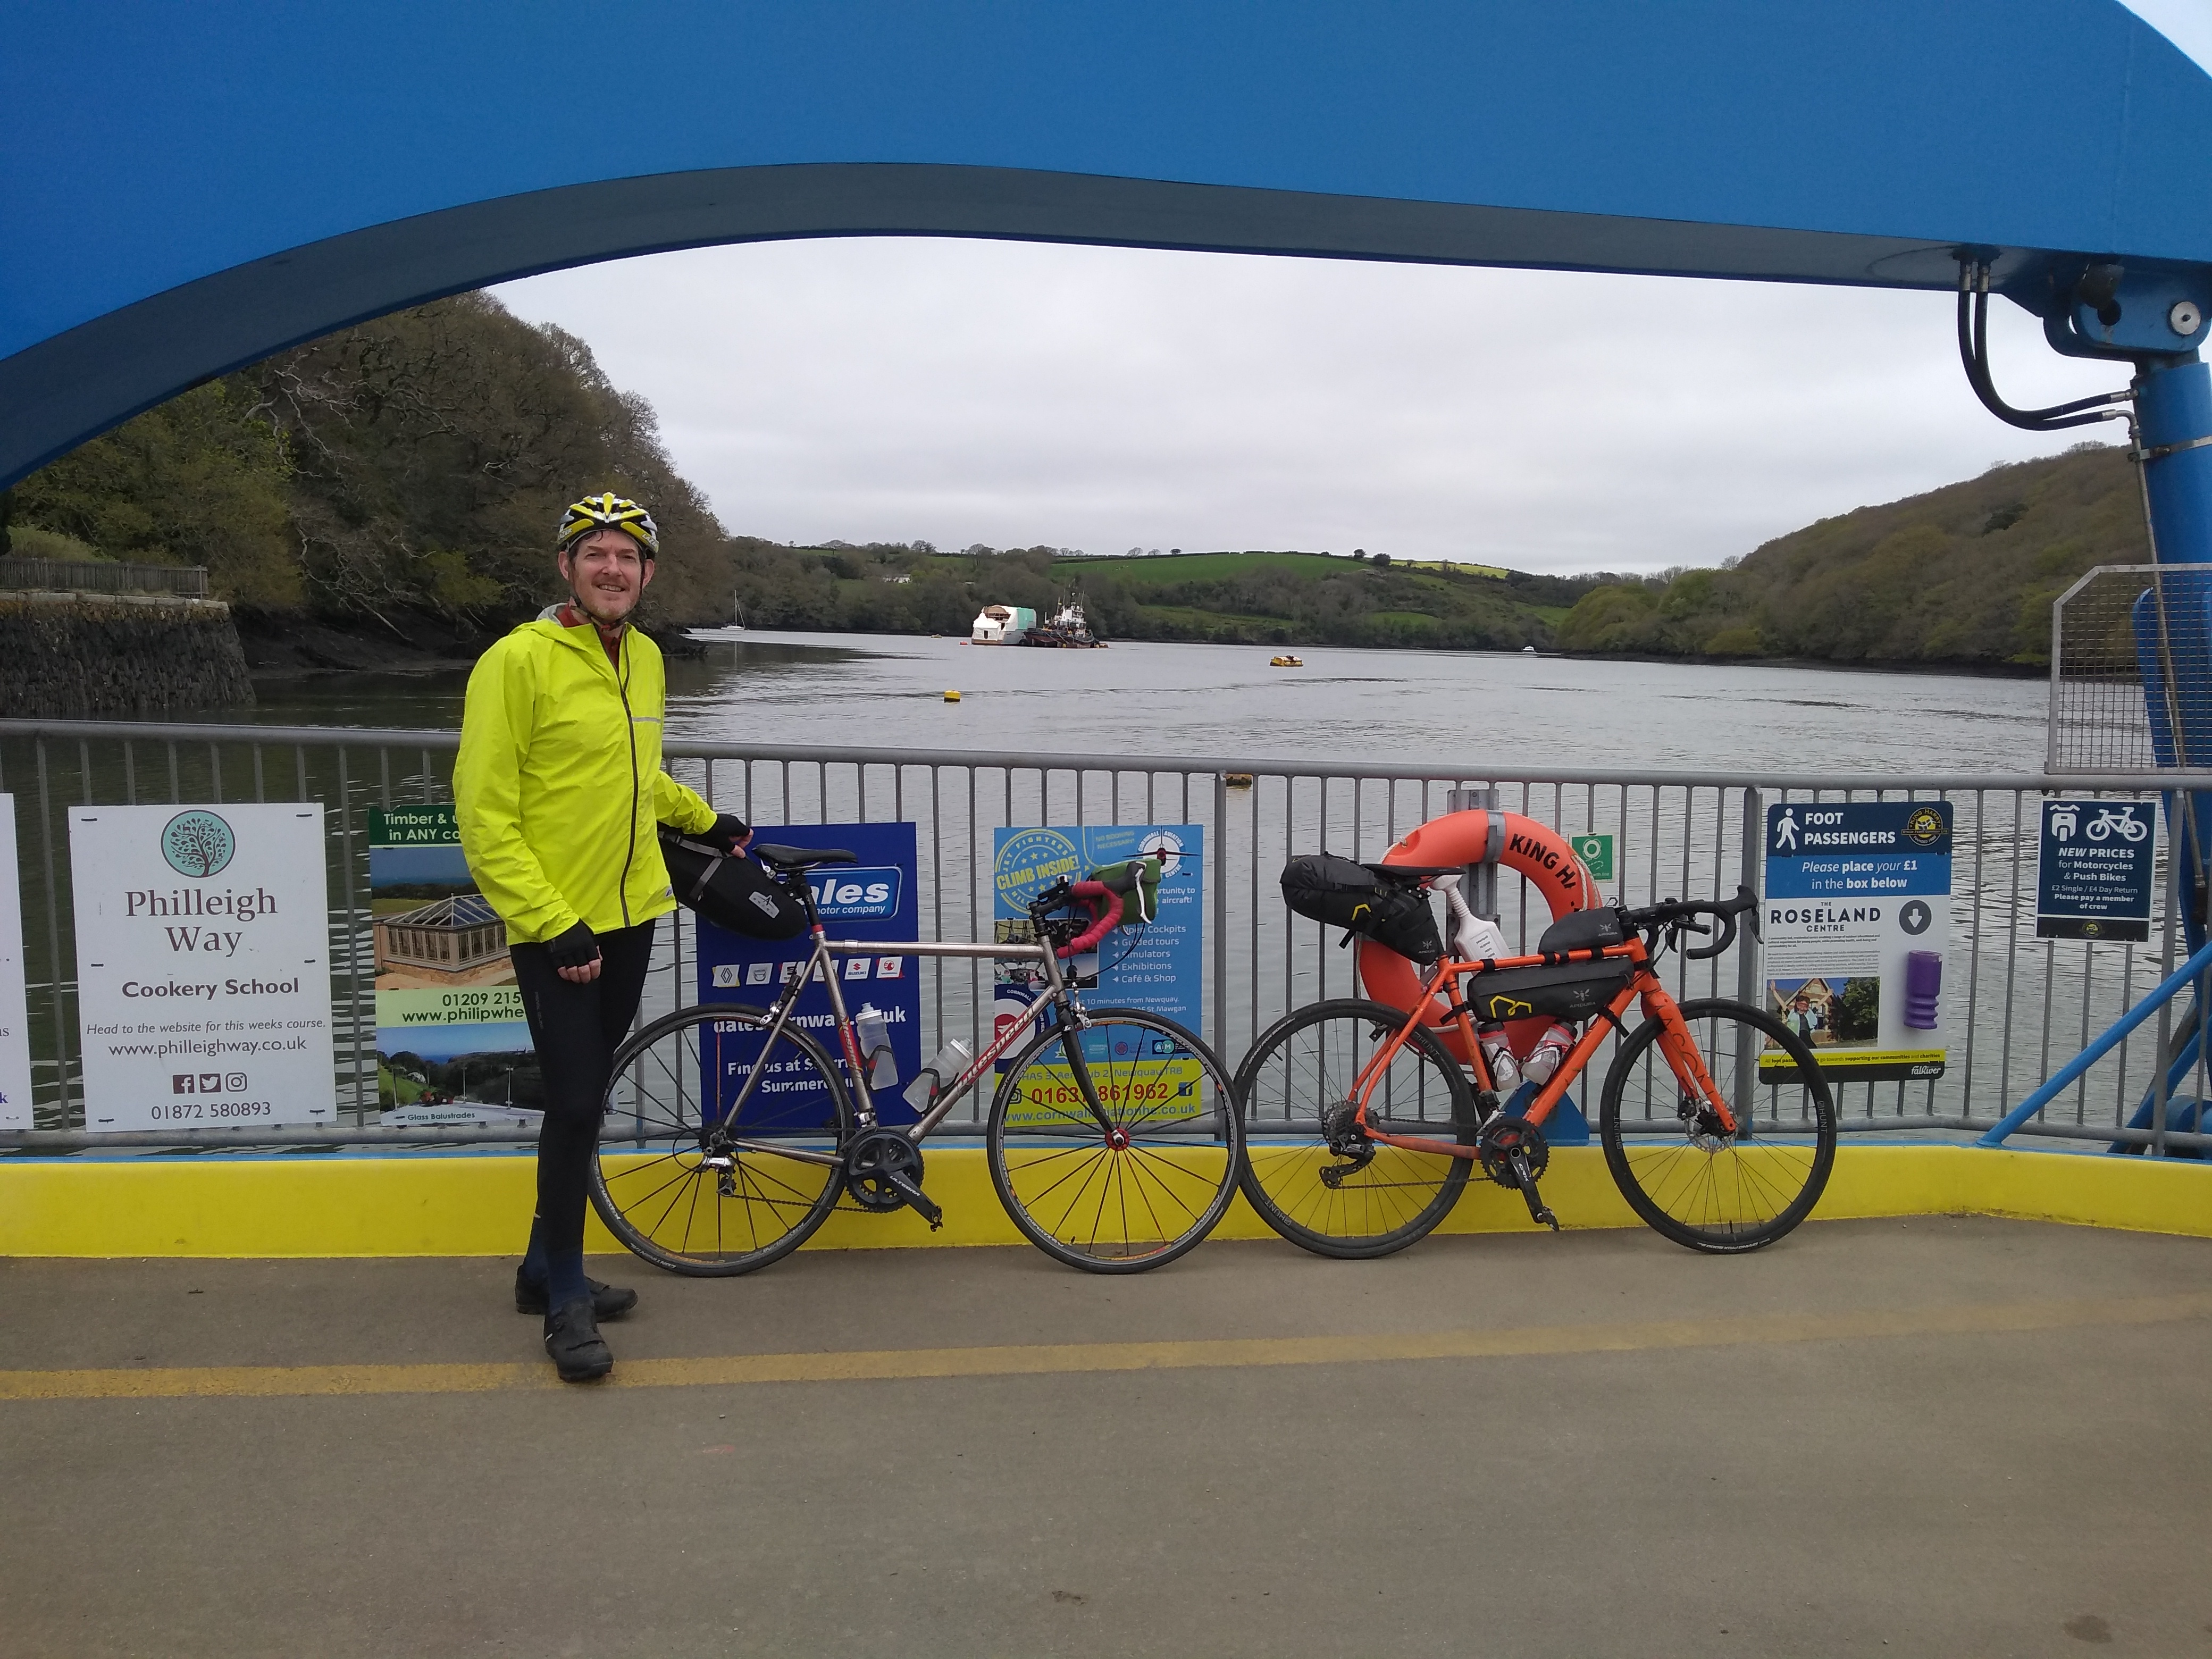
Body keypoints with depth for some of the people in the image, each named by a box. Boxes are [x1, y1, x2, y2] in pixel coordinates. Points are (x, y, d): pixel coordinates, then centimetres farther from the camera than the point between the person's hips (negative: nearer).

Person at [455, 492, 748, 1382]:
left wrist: (708, 821, 26)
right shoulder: (519, 660, -14)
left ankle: (547, 1267, 31)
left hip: (631, 915, 7)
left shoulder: (645, 659, 8)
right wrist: (552, 925, -20)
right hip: (555, 927, -7)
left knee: (586, 1100, 15)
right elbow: (485, 815, -16)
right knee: (575, 1105, -4)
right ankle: (566, 1301, 13)